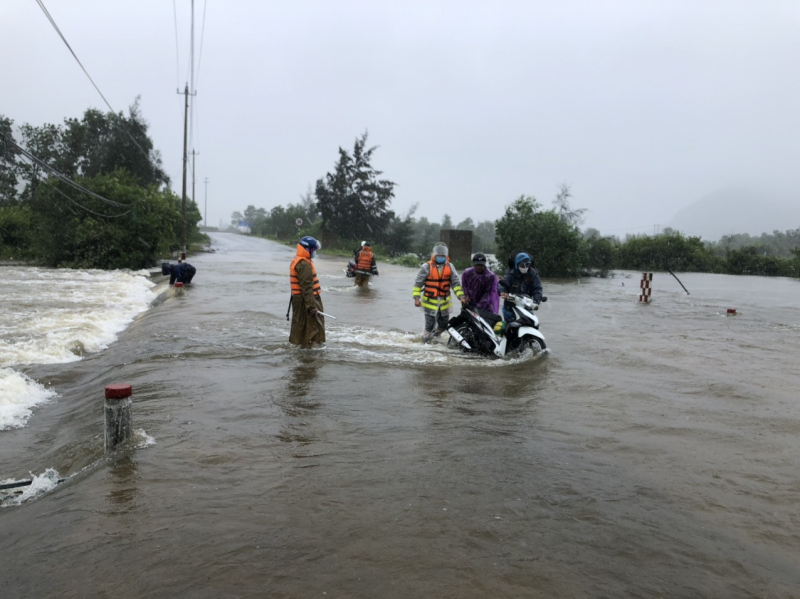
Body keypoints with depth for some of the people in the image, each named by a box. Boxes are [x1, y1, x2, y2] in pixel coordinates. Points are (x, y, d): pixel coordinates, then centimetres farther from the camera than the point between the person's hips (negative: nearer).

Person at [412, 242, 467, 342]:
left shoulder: (450, 267, 3)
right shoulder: (426, 267, -7)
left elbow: (456, 283, 1)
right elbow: (418, 283, -3)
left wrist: (461, 296, -11)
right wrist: (416, 298, -11)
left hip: (444, 302, 4)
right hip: (430, 302, -4)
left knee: (443, 325, 13)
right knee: (430, 325, -6)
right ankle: (426, 342, 11)